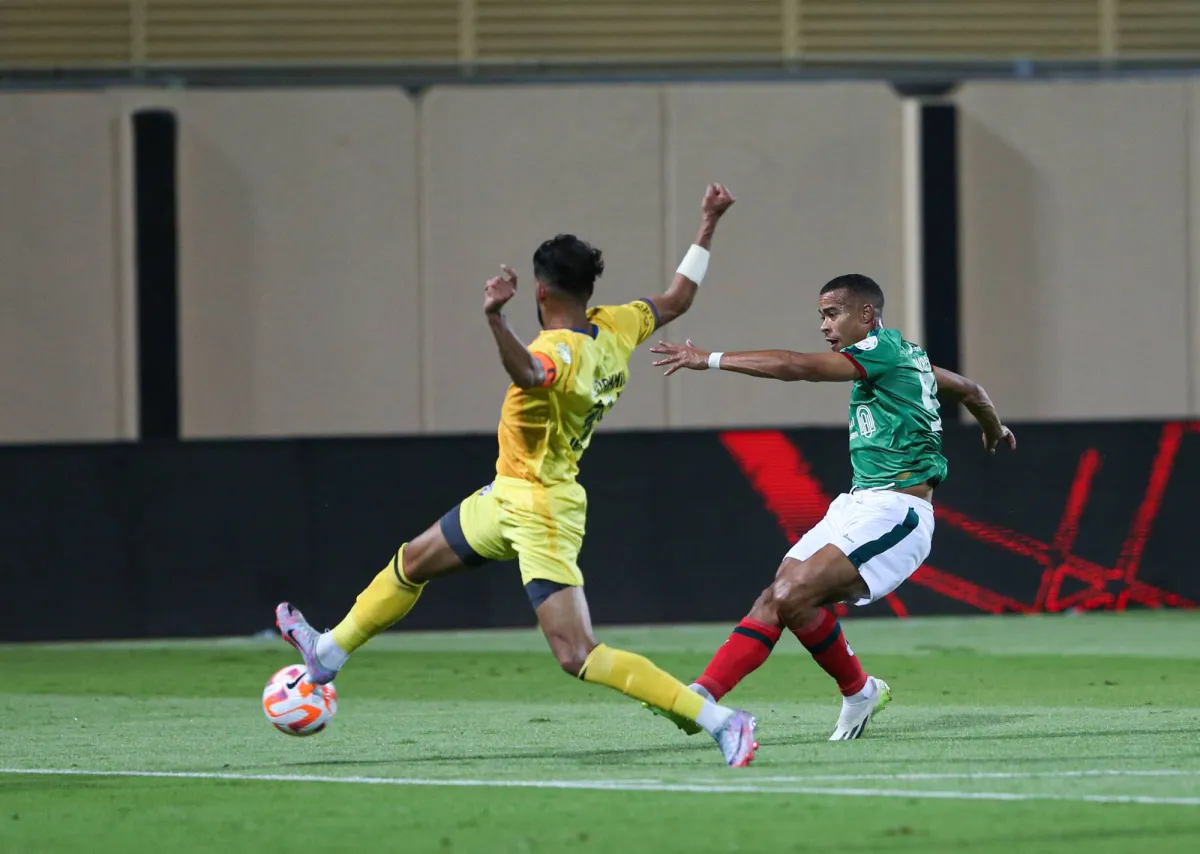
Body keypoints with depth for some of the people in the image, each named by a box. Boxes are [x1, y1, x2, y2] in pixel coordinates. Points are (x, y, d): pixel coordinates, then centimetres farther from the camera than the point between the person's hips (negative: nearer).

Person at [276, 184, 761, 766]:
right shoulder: (614, 328, -3)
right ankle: (329, 653, 46)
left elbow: (528, 373, -54)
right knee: (412, 563, 26)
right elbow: (677, 299, 12)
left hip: (540, 511, -10)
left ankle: (721, 721, -18)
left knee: (578, 657, -16)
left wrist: (495, 318, -68)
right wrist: (708, 226, 21)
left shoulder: (562, 351, -29)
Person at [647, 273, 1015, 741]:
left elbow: (796, 366, -21)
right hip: (856, 505, 10)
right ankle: (702, 694, -17)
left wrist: (711, 360, -21)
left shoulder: (885, 347, -10)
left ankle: (858, 691, 0)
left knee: (792, 596, -22)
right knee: (776, 599, -7)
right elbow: (968, 389, 35)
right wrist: (994, 428, 57)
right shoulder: (907, 356, 19)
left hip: (894, 511, -10)